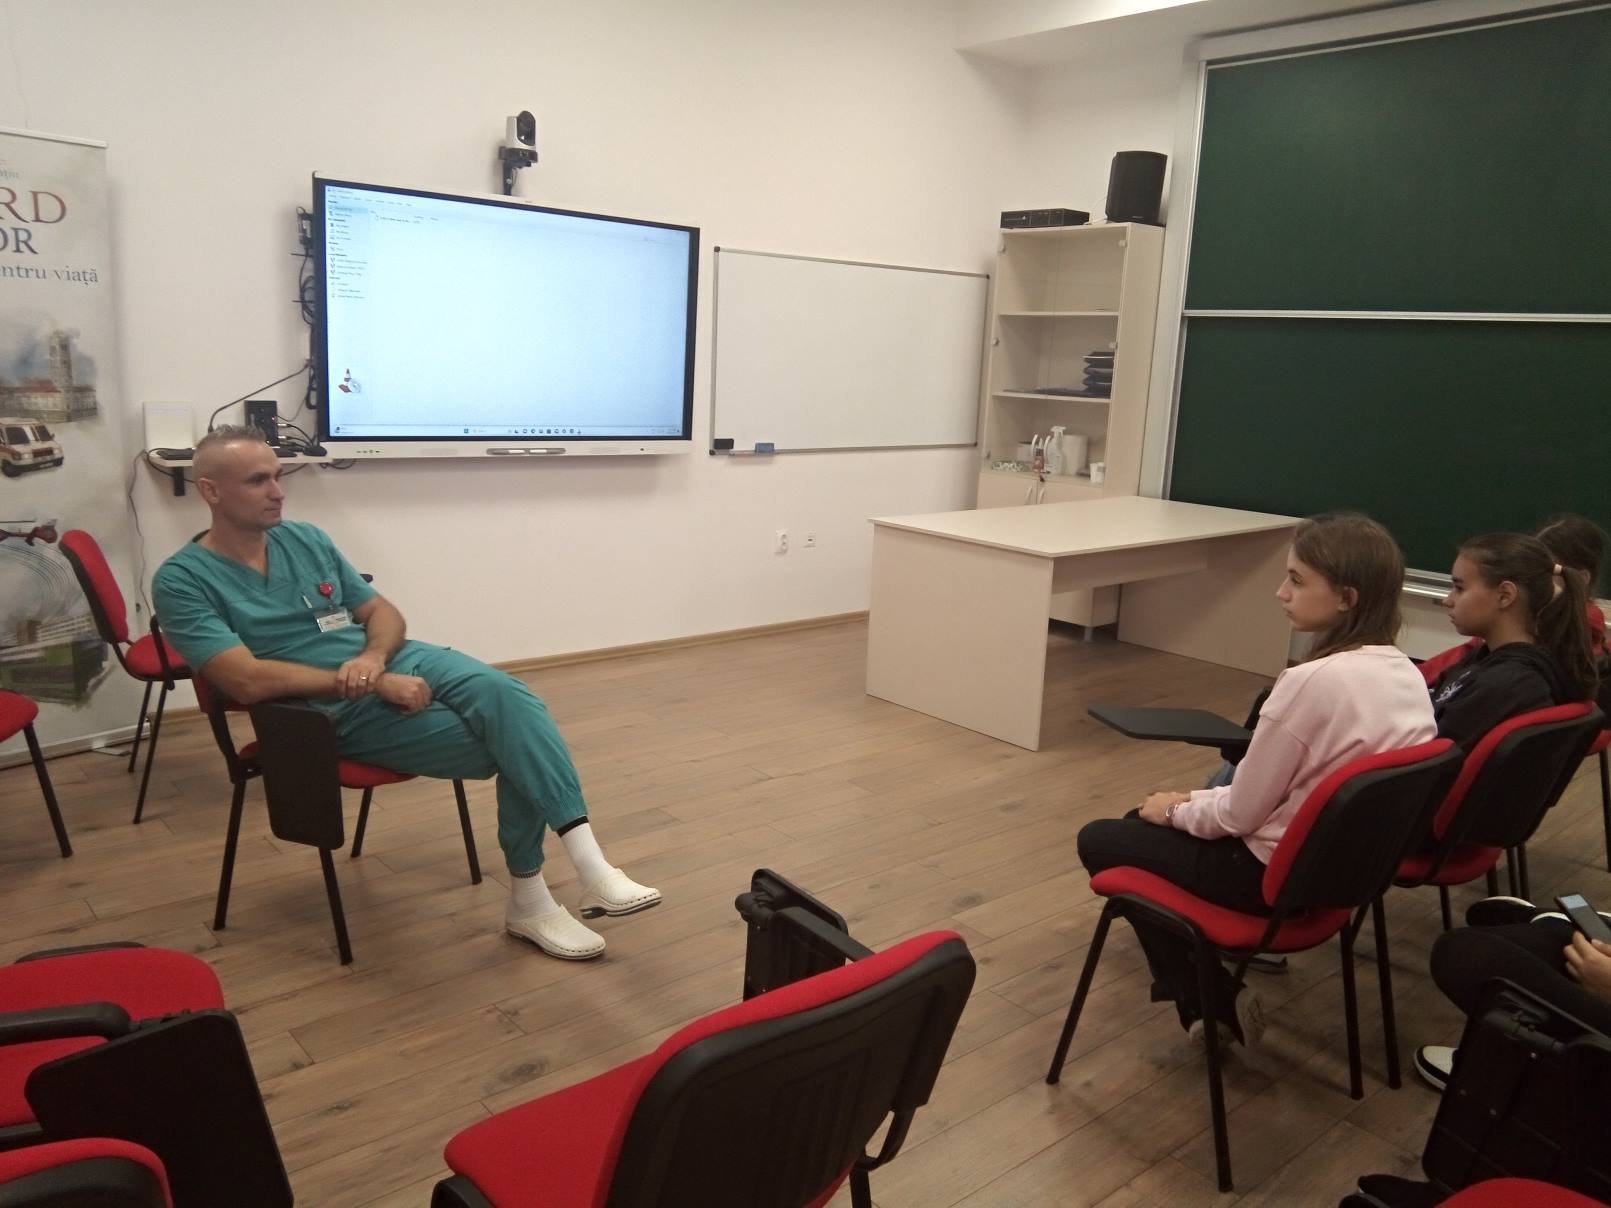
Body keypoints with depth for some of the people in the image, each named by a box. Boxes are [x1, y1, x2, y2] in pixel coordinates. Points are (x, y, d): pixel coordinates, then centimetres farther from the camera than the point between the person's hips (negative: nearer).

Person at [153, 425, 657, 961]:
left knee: (506, 694, -28)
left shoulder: (306, 538, 13)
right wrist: (372, 685, -19)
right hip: (341, 713, -5)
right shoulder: (183, 579, -5)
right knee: (515, 748, -22)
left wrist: (373, 657, -10)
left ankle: (591, 866, -32)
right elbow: (247, 680, -17)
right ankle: (529, 901, -9)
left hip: (400, 660, 5)